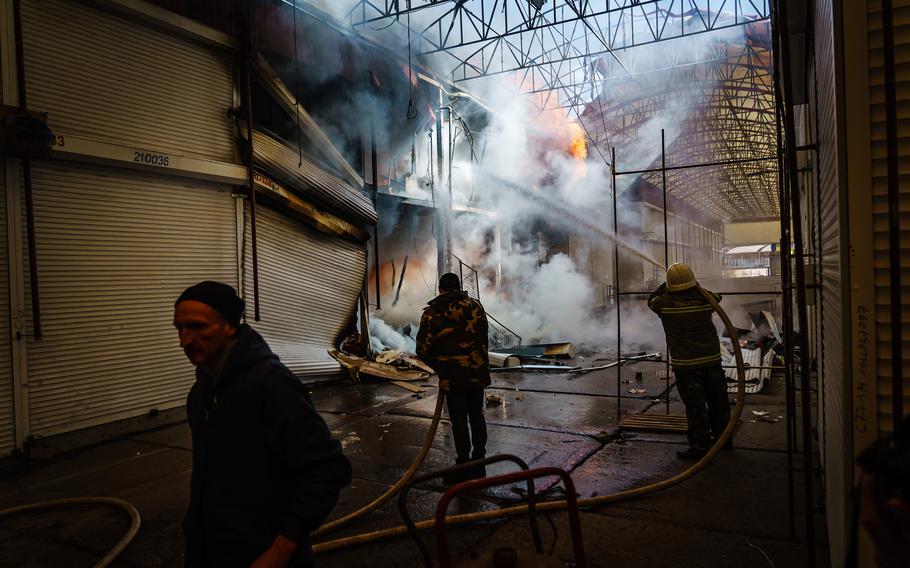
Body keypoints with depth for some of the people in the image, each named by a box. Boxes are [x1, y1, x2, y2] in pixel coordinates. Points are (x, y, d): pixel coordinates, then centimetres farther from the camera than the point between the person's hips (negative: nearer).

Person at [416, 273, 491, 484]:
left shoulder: (431, 313, -4)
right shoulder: (474, 305, 3)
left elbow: (423, 349, -5)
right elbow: (484, 338, 3)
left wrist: (439, 367, 12)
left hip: (452, 376, -3)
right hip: (478, 372, 3)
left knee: (459, 421, 5)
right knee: (477, 416, 16)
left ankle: (463, 467, 12)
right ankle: (479, 463, 26)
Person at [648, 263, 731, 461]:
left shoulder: (666, 303, -11)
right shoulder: (705, 299, -4)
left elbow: (651, 300, 11)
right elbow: (716, 298, 20)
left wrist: (666, 287, 15)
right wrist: (695, 286, 25)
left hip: (686, 365, -4)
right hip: (712, 360, 4)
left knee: (695, 407, 2)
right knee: (718, 402, 19)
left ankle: (700, 446, 6)